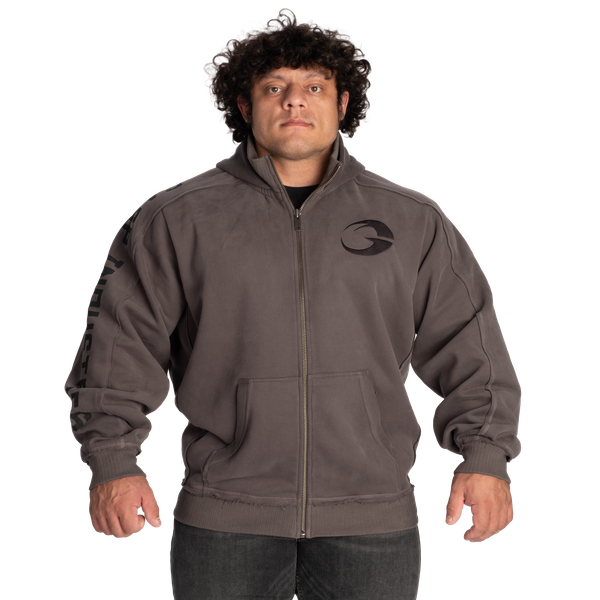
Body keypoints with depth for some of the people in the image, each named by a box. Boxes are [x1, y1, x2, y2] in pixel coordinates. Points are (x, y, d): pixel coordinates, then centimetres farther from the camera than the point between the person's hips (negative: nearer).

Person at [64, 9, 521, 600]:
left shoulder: (413, 223, 9)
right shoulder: (176, 219, 5)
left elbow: (469, 346, 11)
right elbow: (120, 342, 5)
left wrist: (484, 457, 3)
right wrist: (113, 461, -3)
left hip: (372, 521, 1)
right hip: (225, 521, -1)